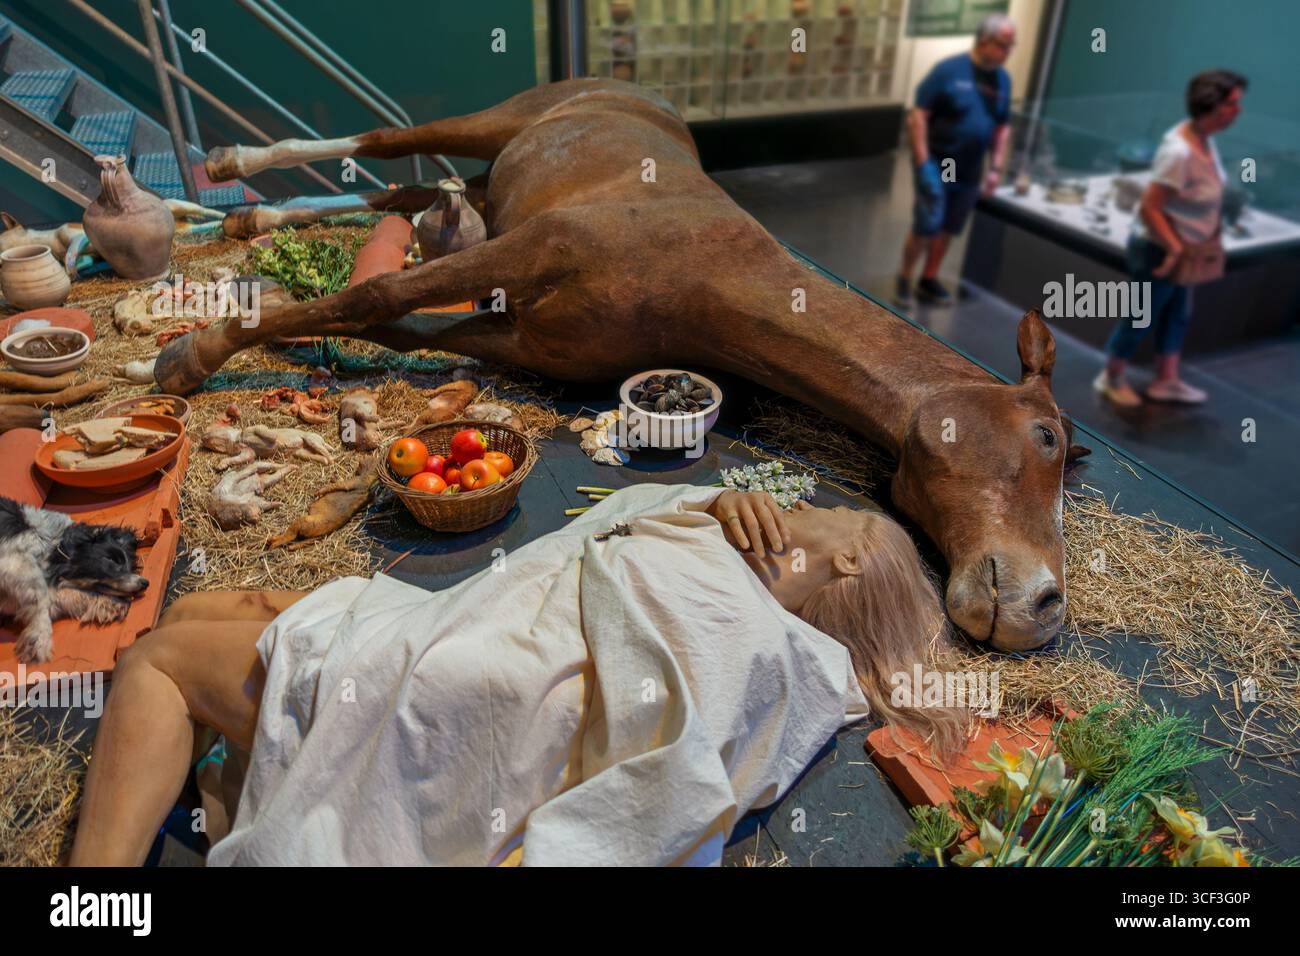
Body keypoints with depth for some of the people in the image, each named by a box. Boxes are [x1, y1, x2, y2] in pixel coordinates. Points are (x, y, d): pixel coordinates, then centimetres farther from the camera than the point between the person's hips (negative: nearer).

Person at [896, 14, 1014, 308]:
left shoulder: (1003, 80, 4)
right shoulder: (949, 69, -13)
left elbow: (1003, 127, 13)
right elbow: (917, 116, -14)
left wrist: (996, 167, 4)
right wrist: (923, 163, -20)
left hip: (969, 172, 5)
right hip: (935, 165, -5)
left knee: (947, 230, 10)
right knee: (927, 226, -8)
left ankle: (928, 281, 25)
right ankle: (904, 278, 12)